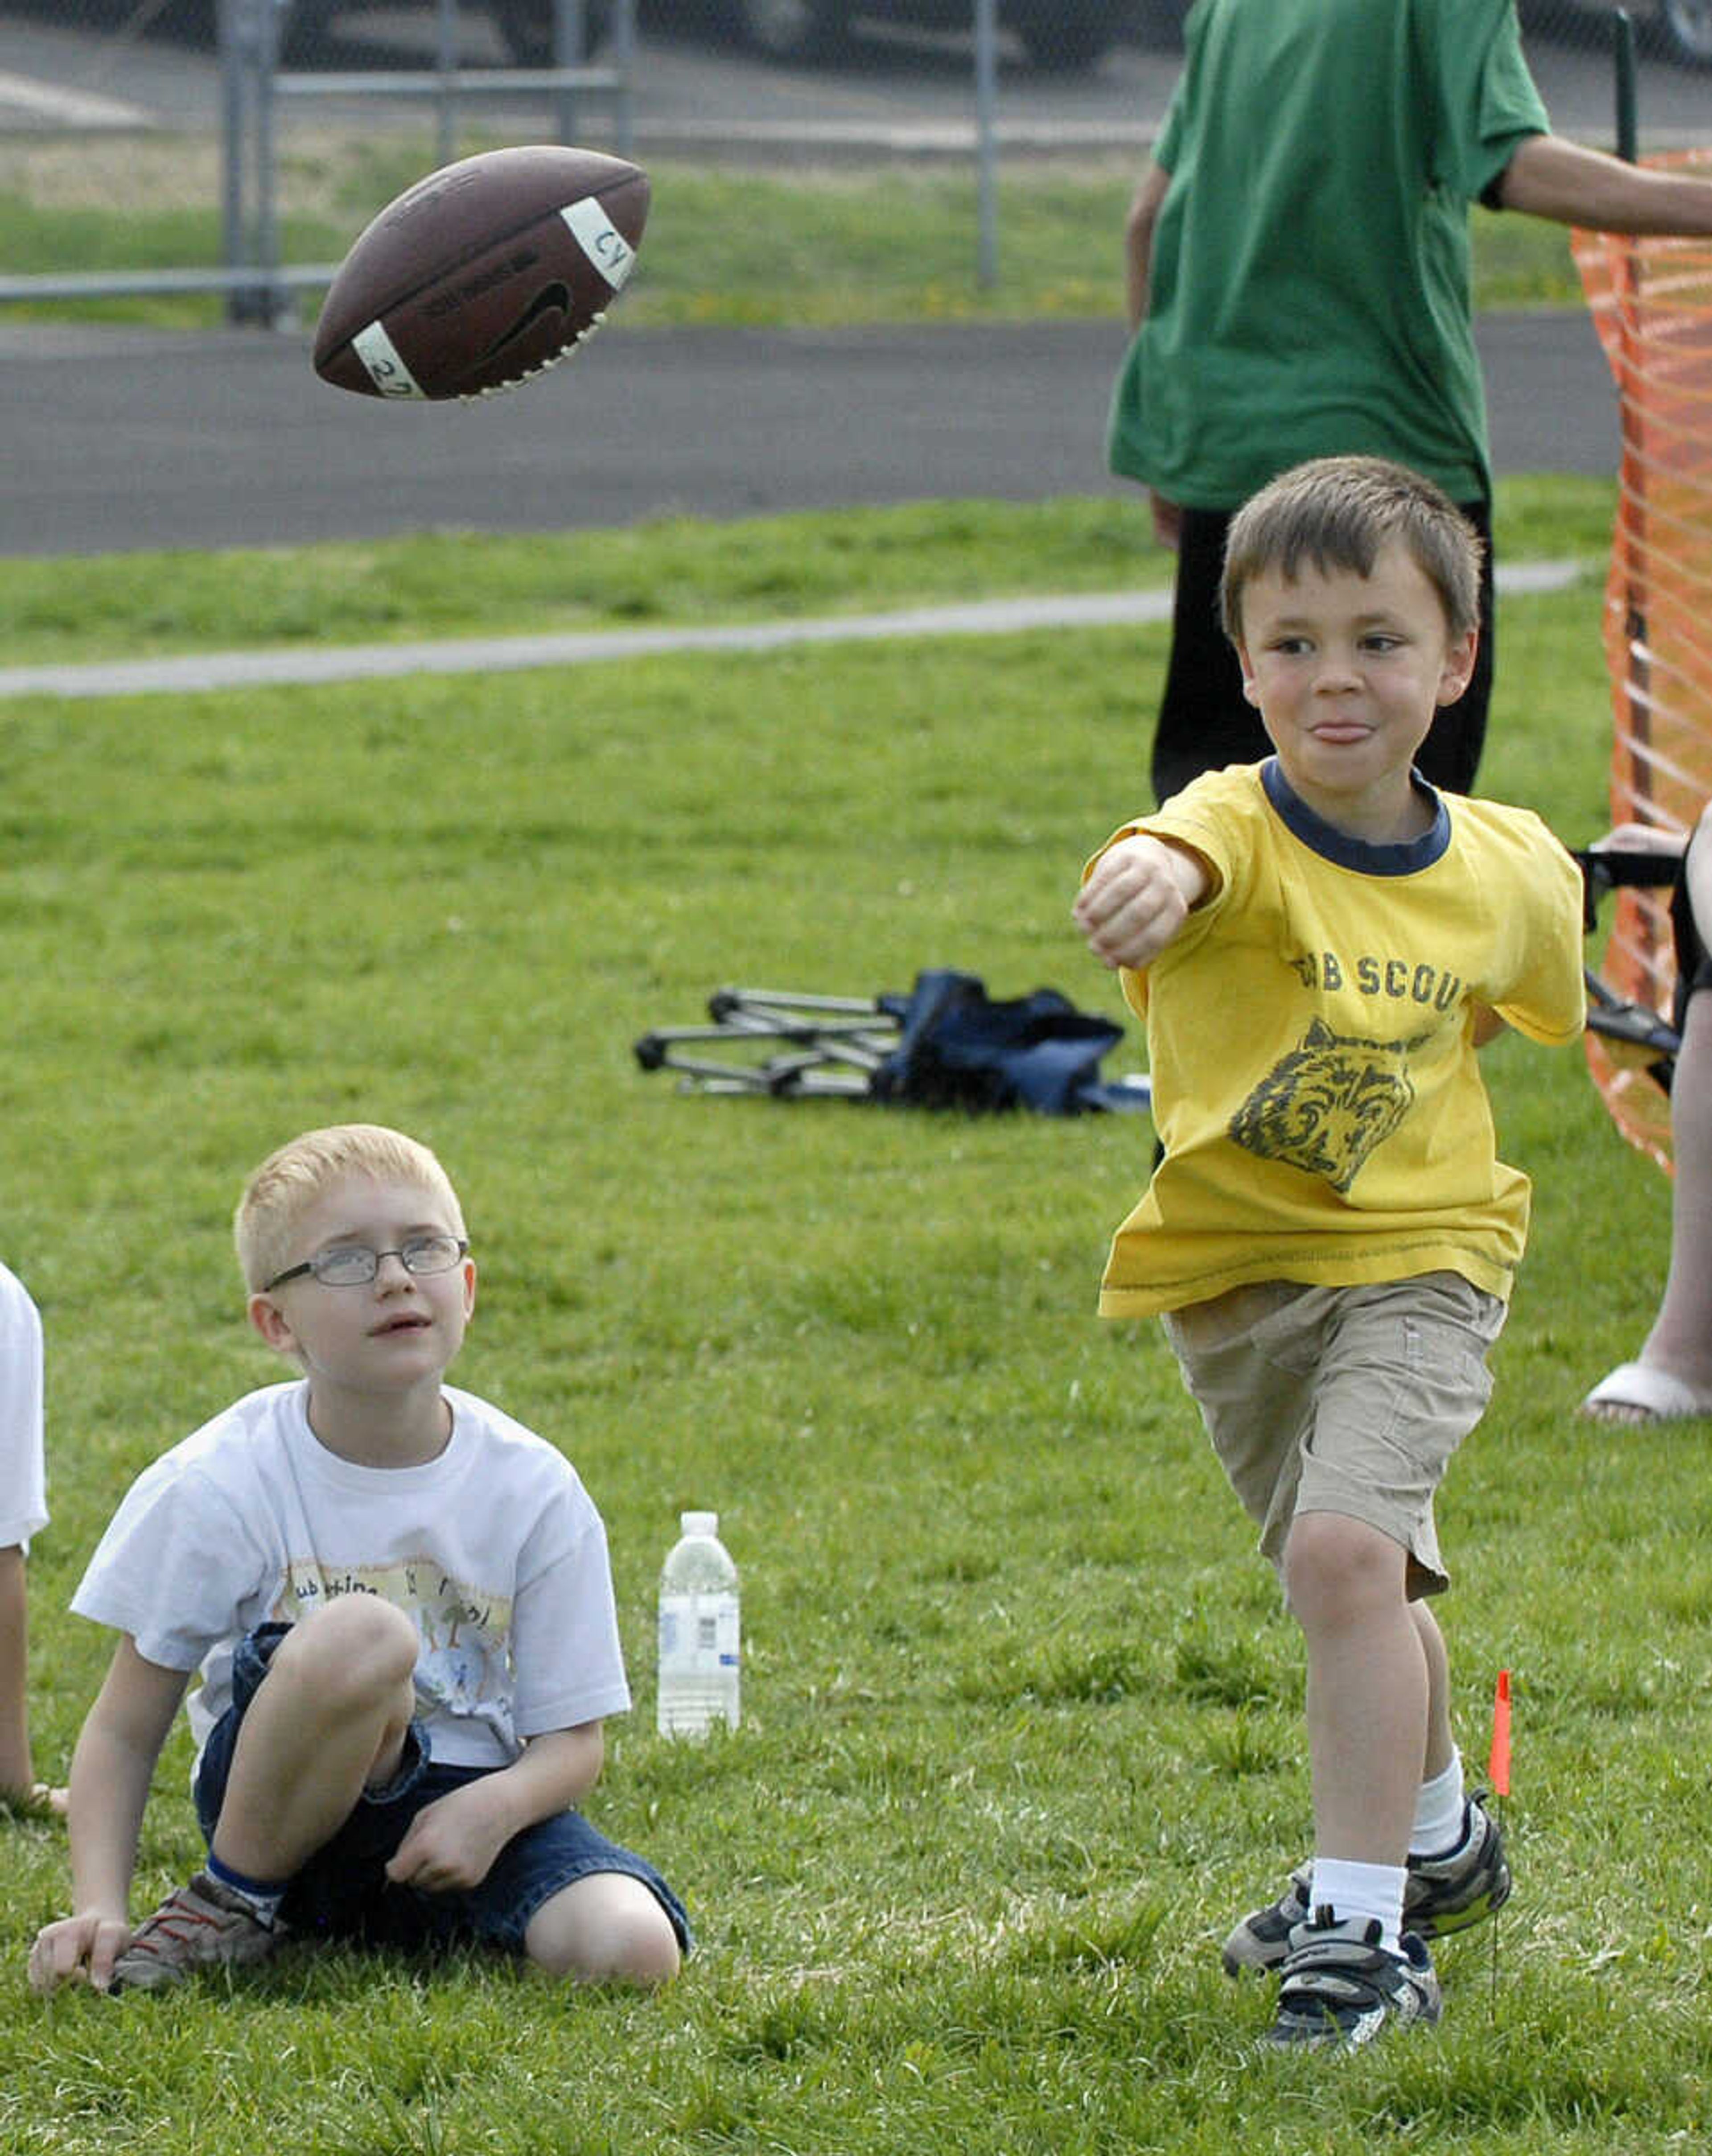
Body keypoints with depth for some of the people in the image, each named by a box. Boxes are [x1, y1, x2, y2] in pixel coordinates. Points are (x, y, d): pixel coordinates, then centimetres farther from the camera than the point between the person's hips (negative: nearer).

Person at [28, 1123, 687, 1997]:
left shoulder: (533, 1491, -3)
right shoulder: (219, 1486, -9)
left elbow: (571, 1741, 1)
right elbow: (125, 1731, -3)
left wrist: (493, 1808, -22)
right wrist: (99, 1908, -19)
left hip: (467, 1811, 3)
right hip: (294, 1807, -3)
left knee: (631, 1950, -27)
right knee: (362, 1636, -35)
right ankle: (236, 1903, -11)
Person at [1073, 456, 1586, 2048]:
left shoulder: (1507, 872, -10)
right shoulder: (1239, 831, -20)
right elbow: (1185, 856, -49)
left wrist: (1420, 1072, 4)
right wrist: (1145, 880, -70)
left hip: (1413, 1258, -2)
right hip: (1230, 1270, 2)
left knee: (1346, 1546, -24)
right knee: (1361, 1587, 21)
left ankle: (1363, 1928, -19)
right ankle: (1437, 1836, 49)